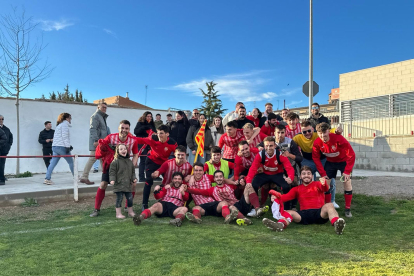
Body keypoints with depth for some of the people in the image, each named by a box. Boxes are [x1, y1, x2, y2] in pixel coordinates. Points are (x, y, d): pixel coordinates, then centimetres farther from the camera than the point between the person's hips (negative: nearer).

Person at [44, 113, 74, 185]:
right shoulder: (65, 124, -4)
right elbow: (65, 136, -14)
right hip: (61, 147, -8)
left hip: (55, 147, 9)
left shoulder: (59, 125, 24)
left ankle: (47, 179, -4)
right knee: (71, 162, 5)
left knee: (53, 163, 2)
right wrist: (67, 146, -16)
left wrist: (68, 146, 20)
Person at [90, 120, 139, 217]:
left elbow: (135, 154, -2)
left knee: (133, 184, -5)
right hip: (110, 164, -1)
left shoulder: (133, 140, -17)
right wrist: (101, 146, -33)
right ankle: (96, 209, 6)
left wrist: (133, 165, -16)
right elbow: (101, 148, -10)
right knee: (103, 185, -8)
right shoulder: (111, 137, -21)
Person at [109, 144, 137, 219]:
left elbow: (132, 172, 19)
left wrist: (134, 178, 5)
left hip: (128, 185, 5)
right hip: (119, 185, -5)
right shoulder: (115, 161, -5)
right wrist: (112, 180, -19)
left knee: (130, 198, 10)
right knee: (119, 199, -1)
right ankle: (118, 213, 10)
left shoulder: (129, 161, 13)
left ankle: (130, 212, 25)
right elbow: (112, 172, -7)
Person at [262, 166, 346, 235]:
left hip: (320, 212, -1)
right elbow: (287, 196, 3)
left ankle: (336, 224, -59)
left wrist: (324, 183, -31)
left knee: (329, 205, -30)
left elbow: (326, 189, -4)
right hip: (304, 214, 1)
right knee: (288, 213, -22)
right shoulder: (297, 189, 22)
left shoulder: (317, 184, 19)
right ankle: (280, 224, -56)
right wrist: (277, 197, -21)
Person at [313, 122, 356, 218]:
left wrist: (347, 171, -25)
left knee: (347, 182, -12)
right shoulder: (317, 143, -22)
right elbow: (316, 158, -7)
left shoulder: (338, 139, -32)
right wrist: (323, 173, -12)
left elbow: (351, 154, -25)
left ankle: (348, 209, 1)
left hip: (343, 161, -3)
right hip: (330, 162, 3)